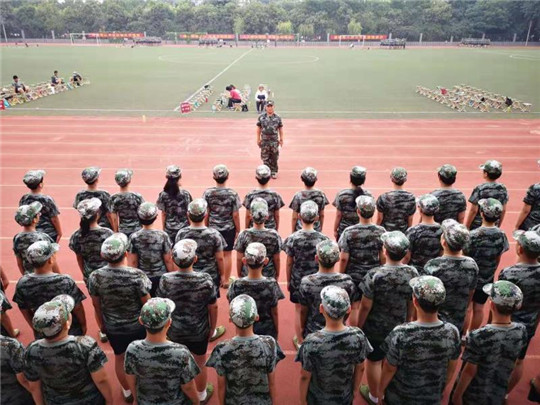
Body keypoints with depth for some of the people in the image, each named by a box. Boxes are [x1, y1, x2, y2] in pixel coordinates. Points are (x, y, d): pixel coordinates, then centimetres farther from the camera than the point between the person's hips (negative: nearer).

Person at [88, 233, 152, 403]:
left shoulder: (95, 277, -21)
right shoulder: (137, 275, -30)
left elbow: (96, 305, -5)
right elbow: (147, 303, -17)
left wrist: (101, 325, 12)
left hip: (112, 327, 2)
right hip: (138, 326, -2)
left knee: (119, 358, 26)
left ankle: (127, 392, 45)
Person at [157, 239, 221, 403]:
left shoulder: (165, 280, -22)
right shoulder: (205, 280, -24)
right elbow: (213, 307, -12)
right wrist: (212, 327, 5)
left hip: (174, 331, 1)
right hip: (199, 332, -1)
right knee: (200, 364, 23)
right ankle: (201, 395, 45)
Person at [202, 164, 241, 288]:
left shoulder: (208, 193, -10)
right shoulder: (232, 194, -13)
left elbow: (206, 213, -4)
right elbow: (235, 215, -10)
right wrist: (238, 230, 2)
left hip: (213, 228, 1)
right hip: (229, 228, -1)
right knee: (227, 254, 11)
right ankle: (226, 281, 22)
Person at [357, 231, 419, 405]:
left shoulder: (375, 275, -28)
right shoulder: (413, 273, -15)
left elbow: (366, 306, -20)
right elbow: (412, 304, -1)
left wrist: (359, 326, -4)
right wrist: (407, 321, 16)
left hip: (375, 327, -4)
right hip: (399, 327, 4)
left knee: (373, 361, 18)